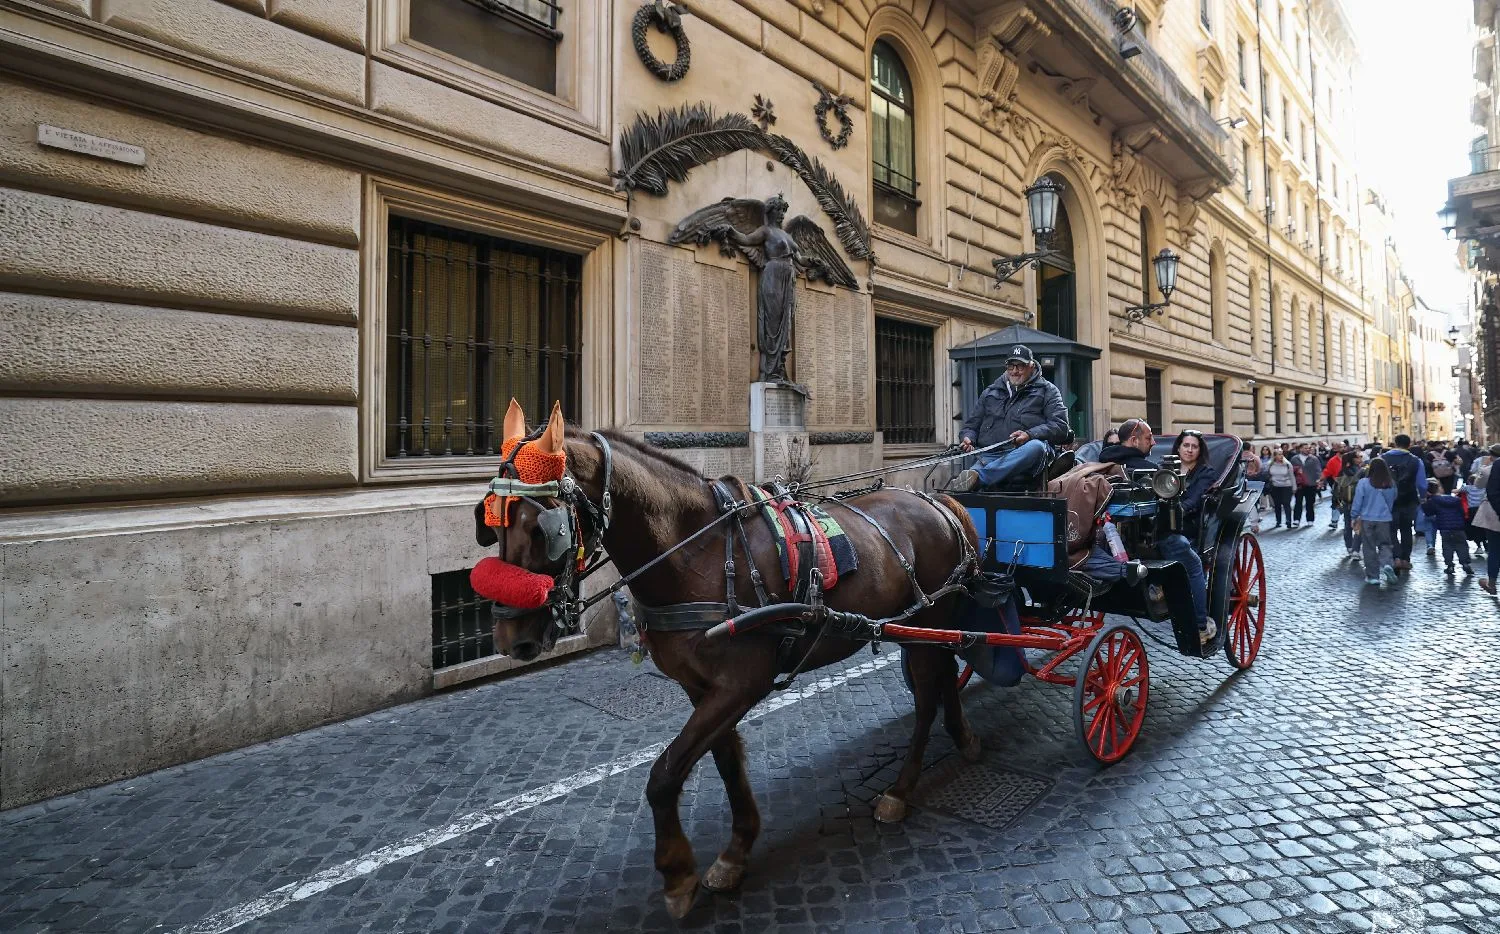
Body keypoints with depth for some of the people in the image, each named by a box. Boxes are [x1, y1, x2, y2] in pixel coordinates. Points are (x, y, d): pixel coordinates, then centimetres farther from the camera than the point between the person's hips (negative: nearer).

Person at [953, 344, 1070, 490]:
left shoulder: (1047, 391, 18)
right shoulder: (990, 392, 28)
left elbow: (1060, 426, 4)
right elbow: (972, 425, 29)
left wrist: (1029, 435, -15)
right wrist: (967, 438, 4)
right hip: (988, 458, 3)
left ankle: (978, 476, -50)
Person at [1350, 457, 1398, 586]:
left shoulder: (1364, 483, -12)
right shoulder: (1391, 485, -3)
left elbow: (1357, 502, -8)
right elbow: (1393, 502, 9)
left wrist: (1355, 517, 3)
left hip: (1367, 520, -2)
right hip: (1384, 520, 2)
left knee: (1369, 548, 7)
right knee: (1384, 545, 14)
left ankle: (1373, 576, 11)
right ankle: (1388, 565, -14)